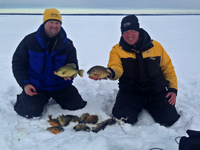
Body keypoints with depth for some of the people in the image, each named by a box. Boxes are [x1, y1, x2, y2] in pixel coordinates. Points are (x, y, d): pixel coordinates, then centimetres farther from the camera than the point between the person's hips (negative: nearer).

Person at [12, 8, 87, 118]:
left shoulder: (67, 44, 0)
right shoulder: (30, 40, -5)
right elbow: (18, 63, -1)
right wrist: (25, 84, -12)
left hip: (60, 85, 3)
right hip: (35, 86, -2)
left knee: (78, 106, -6)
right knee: (30, 112, -20)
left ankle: (56, 98, 23)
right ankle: (23, 99, 17)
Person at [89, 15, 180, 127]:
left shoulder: (155, 46, 4)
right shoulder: (117, 50, -1)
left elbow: (168, 68, 11)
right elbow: (116, 68, -19)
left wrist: (173, 89, 2)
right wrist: (110, 73, -43)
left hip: (157, 92, 1)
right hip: (130, 92, 0)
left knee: (169, 120, -14)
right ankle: (138, 108, 13)